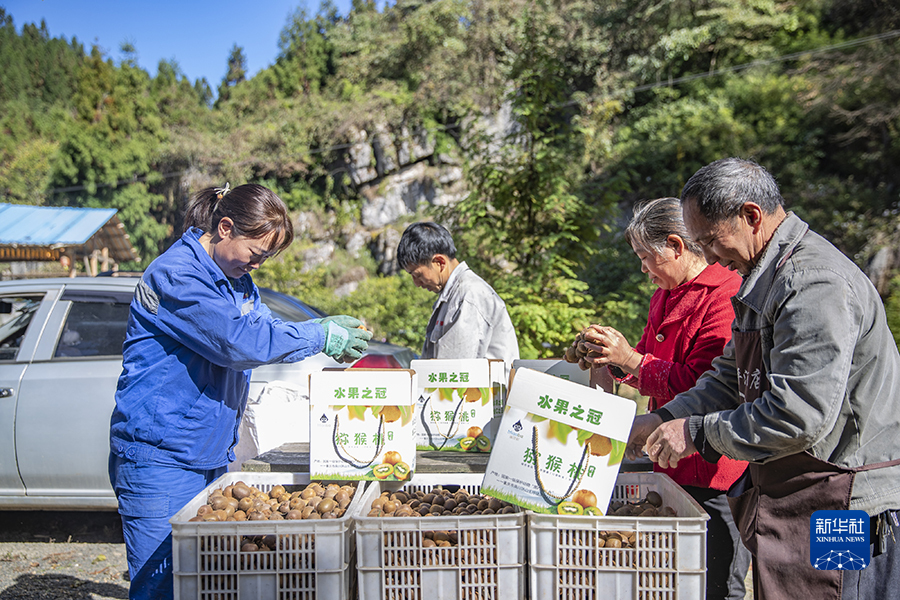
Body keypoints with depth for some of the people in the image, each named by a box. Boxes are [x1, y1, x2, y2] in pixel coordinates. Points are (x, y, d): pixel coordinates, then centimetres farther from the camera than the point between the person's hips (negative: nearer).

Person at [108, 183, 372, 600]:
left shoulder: (236, 278, 13)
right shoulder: (175, 275, -17)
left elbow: (267, 329, 20)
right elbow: (240, 340, -24)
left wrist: (329, 330, 4)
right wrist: (321, 337, -15)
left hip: (212, 454, 9)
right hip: (159, 459, -8)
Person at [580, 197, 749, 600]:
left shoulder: (726, 298, -17)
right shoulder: (666, 296, 15)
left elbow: (701, 386, -23)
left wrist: (631, 359, -21)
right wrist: (612, 359, 4)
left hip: (714, 470, -9)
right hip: (674, 462, 10)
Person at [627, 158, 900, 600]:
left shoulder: (815, 284, -23)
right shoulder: (765, 277, 11)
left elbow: (799, 416, -28)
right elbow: (732, 377, 16)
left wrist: (698, 432, -18)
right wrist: (664, 419, 4)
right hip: (784, 492, 10)